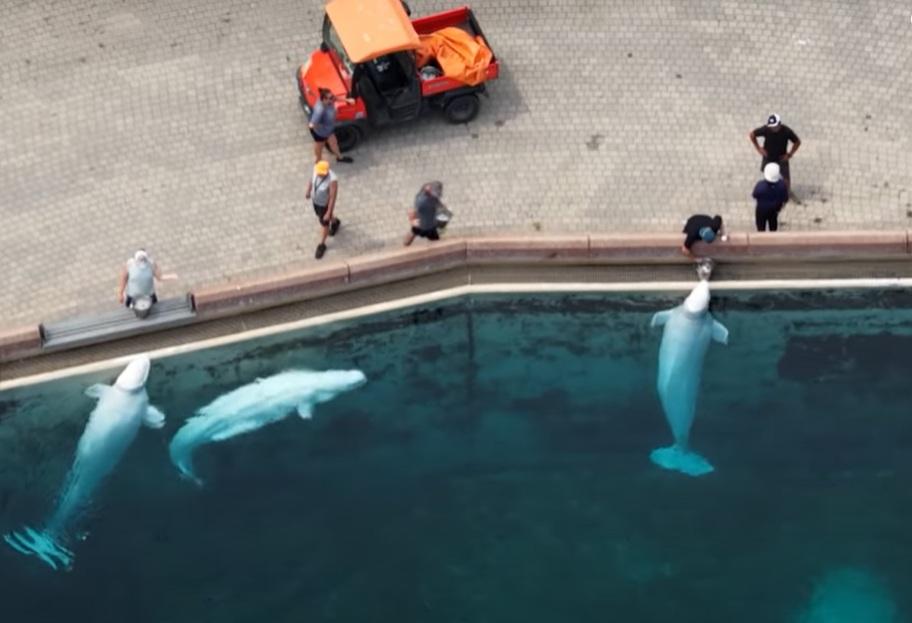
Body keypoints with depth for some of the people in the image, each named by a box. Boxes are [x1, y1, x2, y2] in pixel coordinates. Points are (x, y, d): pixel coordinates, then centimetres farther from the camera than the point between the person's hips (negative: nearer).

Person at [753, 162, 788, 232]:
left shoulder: (760, 185, -37)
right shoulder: (781, 184, -28)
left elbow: (755, 195, -16)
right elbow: (785, 198, -13)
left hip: (762, 211, -3)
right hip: (774, 210, 3)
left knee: (761, 229, 21)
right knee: (773, 228, 29)